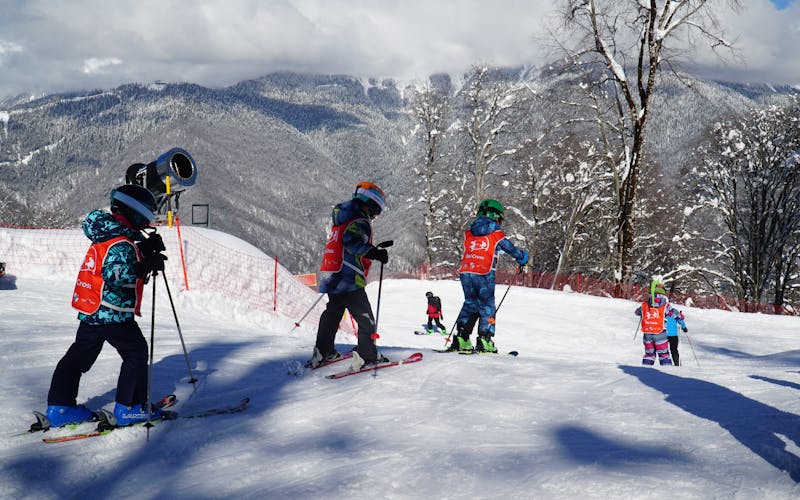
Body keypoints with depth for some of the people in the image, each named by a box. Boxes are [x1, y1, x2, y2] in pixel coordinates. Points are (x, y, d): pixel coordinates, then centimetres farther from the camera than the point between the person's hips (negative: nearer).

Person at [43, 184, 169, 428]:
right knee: (136, 353, 2)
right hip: (114, 314, -10)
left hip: (92, 311, 10)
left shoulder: (107, 236, 11)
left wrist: (146, 249, 9)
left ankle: (59, 407, 18)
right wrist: (145, 266, -34)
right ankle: (129, 408, 3)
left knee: (79, 355, 14)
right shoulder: (121, 244, -19)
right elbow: (114, 273, -32)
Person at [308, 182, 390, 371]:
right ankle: (367, 356, -7)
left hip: (330, 276, 9)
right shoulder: (360, 222, -9)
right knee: (365, 318, -3)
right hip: (348, 280, -9)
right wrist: (375, 253, -33)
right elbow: (352, 240, -28)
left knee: (332, 313, 20)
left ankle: (323, 352, 23)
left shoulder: (342, 221, 21)